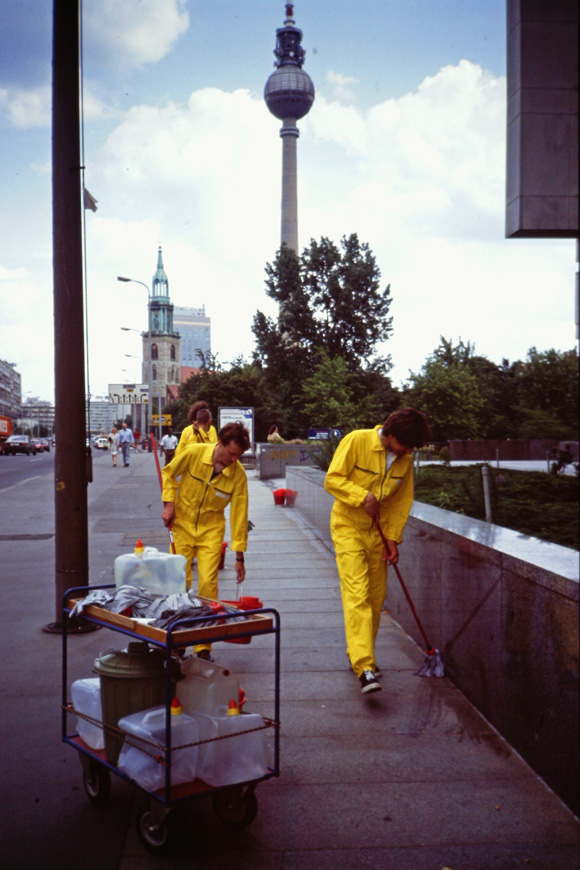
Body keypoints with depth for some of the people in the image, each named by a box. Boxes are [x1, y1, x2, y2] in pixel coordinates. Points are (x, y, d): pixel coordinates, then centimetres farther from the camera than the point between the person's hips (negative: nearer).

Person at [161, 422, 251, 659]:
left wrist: (239, 557, -10)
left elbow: (239, 514, -10)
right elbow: (169, 473, 2)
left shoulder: (238, 474, -14)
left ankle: (203, 646, 4)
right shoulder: (194, 453, -16)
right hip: (182, 523, 0)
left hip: (211, 529, 0)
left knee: (208, 584, -8)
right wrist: (169, 503, -10)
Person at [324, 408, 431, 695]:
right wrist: (363, 496, -25)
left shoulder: (405, 459, 0)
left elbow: (402, 501, 7)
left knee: (376, 597, 9)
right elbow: (332, 479, -16)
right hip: (348, 527, -5)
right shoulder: (357, 441, -16)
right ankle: (364, 667, -20)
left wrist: (393, 538, 1)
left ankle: (359, 655, 27)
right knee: (357, 594, -15)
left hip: (377, 531, 6)